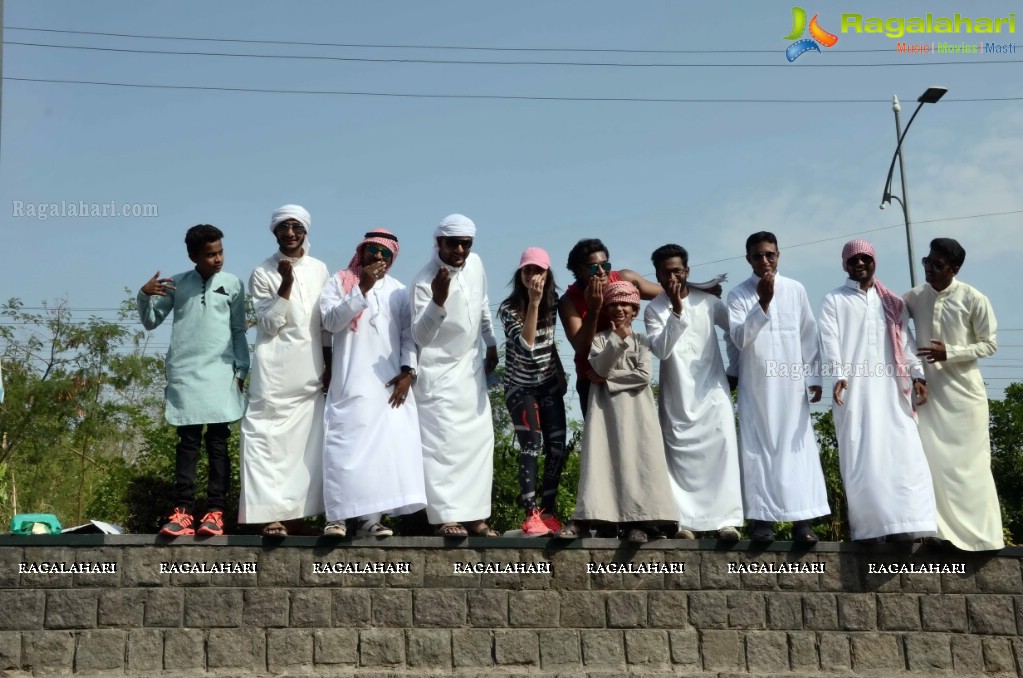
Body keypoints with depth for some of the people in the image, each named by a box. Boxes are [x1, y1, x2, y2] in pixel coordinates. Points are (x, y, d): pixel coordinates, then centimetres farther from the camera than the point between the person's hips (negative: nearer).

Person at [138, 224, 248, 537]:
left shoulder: (232, 283, 7)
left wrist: (241, 370, 3)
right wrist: (144, 296, -5)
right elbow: (151, 322, 14)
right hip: (184, 374, 1)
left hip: (220, 374, 0)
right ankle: (182, 511, 0)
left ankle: (215, 512, 0)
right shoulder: (176, 284, 8)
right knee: (187, 443, 0)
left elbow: (239, 331, 11)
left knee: (218, 444, -1)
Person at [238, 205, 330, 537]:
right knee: (269, 439, -7)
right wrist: (286, 285, -18)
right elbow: (269, 324, -8)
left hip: (310, 370, 3)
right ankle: (273, 513, -7)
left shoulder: (320, 270, 10)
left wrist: (330, 366, 8)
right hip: (275, 371, -3)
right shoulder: (262, 273, 1)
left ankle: (296, 508, 10)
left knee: (307, 442, 3)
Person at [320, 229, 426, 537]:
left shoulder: (399, 291, 15)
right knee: (347, 447, -7)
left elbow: (409, 334, 10)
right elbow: (331, 320, -8)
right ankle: (337, 516, -2)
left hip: (390, 384, 3)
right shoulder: (340, 282, 8)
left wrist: (407, 371, -4)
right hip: (351, 384, -2)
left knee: (388, 448, -5)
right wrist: (363, 288, -14)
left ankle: (370, 517, -2)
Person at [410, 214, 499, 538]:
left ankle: (474, 513, 13)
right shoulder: (425, 281, -22)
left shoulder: (475, 263, -3)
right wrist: (438, 301, -42)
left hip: (472, 367, 7)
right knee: (444, 442, -11)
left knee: (479, 439, 7)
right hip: (439, 371, -7)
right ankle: (447, 516, -9)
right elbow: (420, 337, -29)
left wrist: (491, 345, 20)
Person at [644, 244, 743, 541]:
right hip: (676, 397, 0)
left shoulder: (708, 302, 2)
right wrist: (676, 311, -22)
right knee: (681, 456, -2)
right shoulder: (654, 309, -1)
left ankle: (728, 519, -7)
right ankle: (686, 521, 2)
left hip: (713, 391, 0)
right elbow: (661, 350, -15)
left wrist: (733, 370, 11)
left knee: (722, 450, -8)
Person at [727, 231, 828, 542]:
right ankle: (762, 519, 0)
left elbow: (809, 337, 9)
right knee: (758, 449, -2)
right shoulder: (738, 294, 1)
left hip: (791, 384, 1)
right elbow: (739, 338, -11)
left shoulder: (796, 290, 6)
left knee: (797, 447, -1)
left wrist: (814, 377, 5)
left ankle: (801, 520, 0)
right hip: (756, 386, -1)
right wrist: (763, 303, -20)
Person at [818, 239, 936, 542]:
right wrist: (838, 375, -19)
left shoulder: (893, 302, 20)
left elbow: (906, 342, 12)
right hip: (855, 389, -2)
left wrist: (917, 375, -4)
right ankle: (868, 527, -7)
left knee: (903, 452, -9)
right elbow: (829, 340, -3)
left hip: (891, 390, 3)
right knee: (861, 457, -7)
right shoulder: (835, 300, 11)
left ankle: (904, 525, -11)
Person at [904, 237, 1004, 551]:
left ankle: (980, 534, 11)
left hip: (963, 390, -3)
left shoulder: (973, 299, -10)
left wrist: (950, 353, -17)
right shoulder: (914, 297, 1)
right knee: (933, 460, 0)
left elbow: (990, 344, -4)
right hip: (929, 390, 3)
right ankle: (945, 529, 7)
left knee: (969, 462, 2)